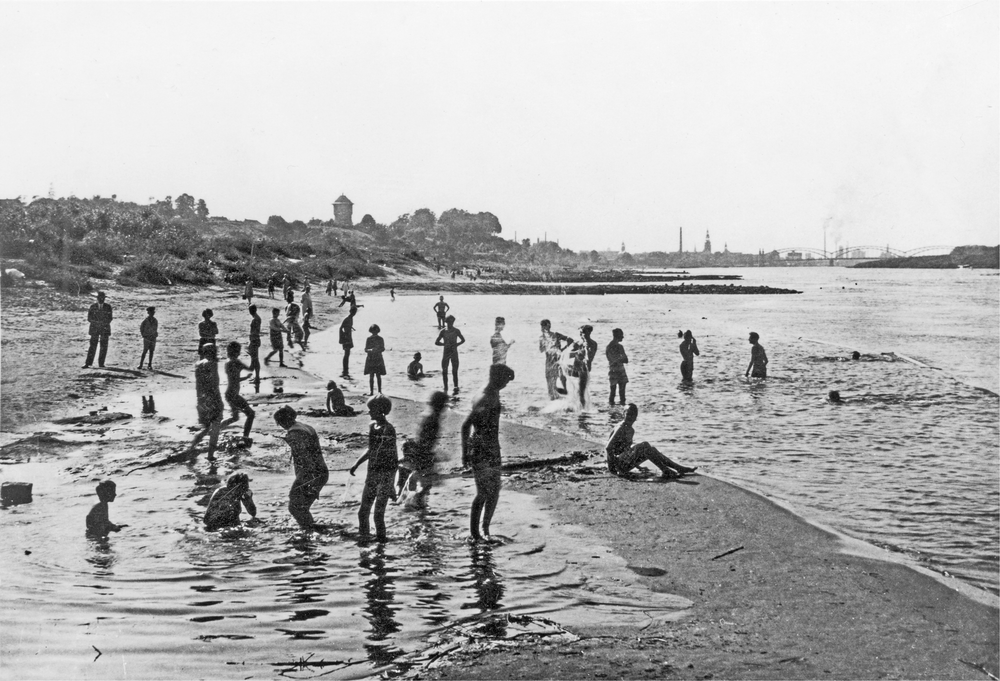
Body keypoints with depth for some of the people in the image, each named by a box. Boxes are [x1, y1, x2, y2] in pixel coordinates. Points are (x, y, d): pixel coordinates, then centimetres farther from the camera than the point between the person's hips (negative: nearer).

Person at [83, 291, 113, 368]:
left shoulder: (108, 307, 2)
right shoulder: (92, 307, 3)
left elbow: (109, 319, -1)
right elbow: (89, 318, 0)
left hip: (105, 329, 1)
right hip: (94, 329, 0)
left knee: (104, 347, -2)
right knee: (92, 346, -7)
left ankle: (101, 363, 6)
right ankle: (88, 363, -8)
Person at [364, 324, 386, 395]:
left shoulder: (380, 339, 0)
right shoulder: (369, 339, 0)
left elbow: (383, 349, 4)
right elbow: (365, 350, -1)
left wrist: (378, 350, -17)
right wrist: (371, 350, -23)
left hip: (378, 359, 0)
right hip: (370, 359, 0)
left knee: (378, 376, 0)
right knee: (371, 376, 0)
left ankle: (379, 391, 6)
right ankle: (371, 391, 6)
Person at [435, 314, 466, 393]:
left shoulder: (456, 331, -1)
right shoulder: (443, 331, 1)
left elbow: (463, 340, 12)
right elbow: (436, 342, 3)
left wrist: (456, 344, -6)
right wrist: (445, 344, -14)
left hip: (454, 353, -1)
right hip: (446, 353, 1)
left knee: (454, 371, -5)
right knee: (444, 372, 1)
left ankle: (456, 387, 3)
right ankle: (445, 388, 12)